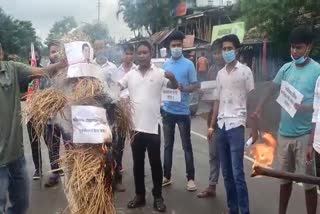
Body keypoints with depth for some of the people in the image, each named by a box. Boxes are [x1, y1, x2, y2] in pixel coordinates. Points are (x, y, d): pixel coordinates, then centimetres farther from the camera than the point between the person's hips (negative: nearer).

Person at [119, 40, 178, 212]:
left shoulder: (159, 73, -3)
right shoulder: (130, 74, 6)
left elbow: (174, 87, -12)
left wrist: (172, 78, -33)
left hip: (153, 126, -3)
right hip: (135, 126, 3)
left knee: (155, 162, 7)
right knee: (137, 163, 12)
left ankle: (158, 197, 20)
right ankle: (140, 195, 25)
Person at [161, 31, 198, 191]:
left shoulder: (188, 65, -5)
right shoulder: (165, 65, 7)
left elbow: (195, 86, -5)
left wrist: (183, 88, -23)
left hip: (182, 111, -4)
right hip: (167, 110, 4)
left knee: (186, 145, 4)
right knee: (168, 145, 12)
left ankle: (190, 178, 13)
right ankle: (167, 176, 23)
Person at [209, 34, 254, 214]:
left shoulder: (245, 71, 0)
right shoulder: (220, 73, 15)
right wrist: (212, 125, 15)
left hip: (236, 125, -5)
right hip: (221, 126, 5)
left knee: (237, 173, -8)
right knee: (227, 173, 10)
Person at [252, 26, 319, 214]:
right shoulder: (286, 68, 6)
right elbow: (272, 90, 15)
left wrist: (304, 108, -29)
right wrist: (259, 109, 4)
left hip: (304, 135, -5)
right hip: (284, 132, 5)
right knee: (285, 178, 18)